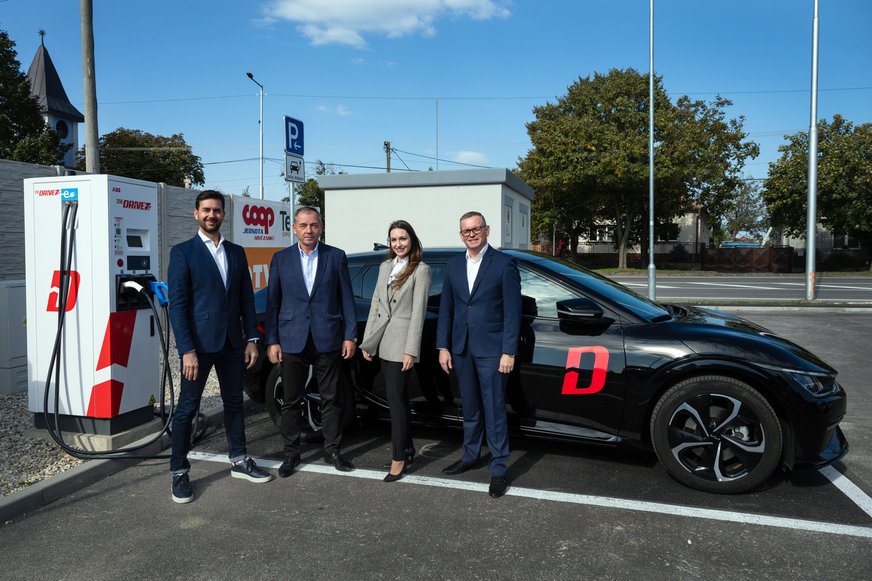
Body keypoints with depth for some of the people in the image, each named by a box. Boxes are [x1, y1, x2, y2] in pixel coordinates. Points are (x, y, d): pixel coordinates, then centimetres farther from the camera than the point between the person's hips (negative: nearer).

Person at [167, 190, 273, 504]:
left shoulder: (236, 252, 10)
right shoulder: (183, 252, -5)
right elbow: (177, 304, -10)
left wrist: (251, 339, 5)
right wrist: (187, 349, -17)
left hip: (232, 343, 5)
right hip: (199, 344, -5)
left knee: (234, 402, 14)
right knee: (187, 408, 3)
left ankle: (239, 461, 28)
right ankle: (179, 472, 16)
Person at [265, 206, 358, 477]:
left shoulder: (336, 257, 3)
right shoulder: (280, 258, 5)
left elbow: (346, 299, 3)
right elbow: (272, 302, 4)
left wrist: (350, 336, -1)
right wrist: (272, 341, -1)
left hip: (327, 340, 0)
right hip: (292, 340, 1)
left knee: (331, 399, 8)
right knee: (291, 401, 9)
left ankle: (332, 450, 22)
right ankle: (291, 453, 23)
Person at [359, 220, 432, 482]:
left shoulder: (420, 270, -5)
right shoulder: (385, 267, 14)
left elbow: (418, 311, -11)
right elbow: (375, 304, 15)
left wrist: (411, 350, -15)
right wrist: (367, 340, 11)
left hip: (401, 340, -6)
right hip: (383, 340, 6)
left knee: (395, 397, -6)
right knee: (399, 397, 13)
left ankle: (399, 458, 3)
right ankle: (408, 449, 24)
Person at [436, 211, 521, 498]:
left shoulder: (504, 263, -5)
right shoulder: (453, 264, 9)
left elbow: (512, 311, -8)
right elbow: (446, 309, 10)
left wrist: (508, 352, -12)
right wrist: (443, 347, 5)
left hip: (491, 350, -5)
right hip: (462, 349, 5)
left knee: (494, 411, 1)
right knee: (470, 408, 18)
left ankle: (498, 469, 12)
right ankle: (470, 456, 33)